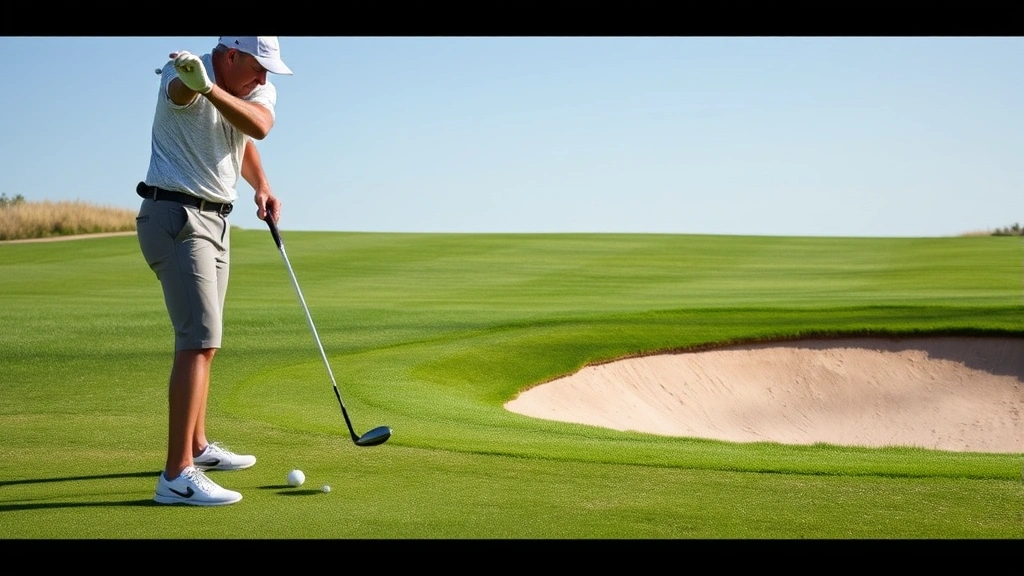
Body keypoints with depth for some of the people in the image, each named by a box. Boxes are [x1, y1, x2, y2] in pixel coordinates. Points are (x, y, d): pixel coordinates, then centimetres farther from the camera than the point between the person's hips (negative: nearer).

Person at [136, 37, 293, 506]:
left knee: (203, 340, 18)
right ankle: (177, 476, -22)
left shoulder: (261, 92, 5)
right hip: (176, 217, -8)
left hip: (215, 222, 8)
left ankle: (196, 446, 34)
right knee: (199, 340, -18)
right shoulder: (185, 75, -18)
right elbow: (181, 89, -41)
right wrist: (194, 81, -63)